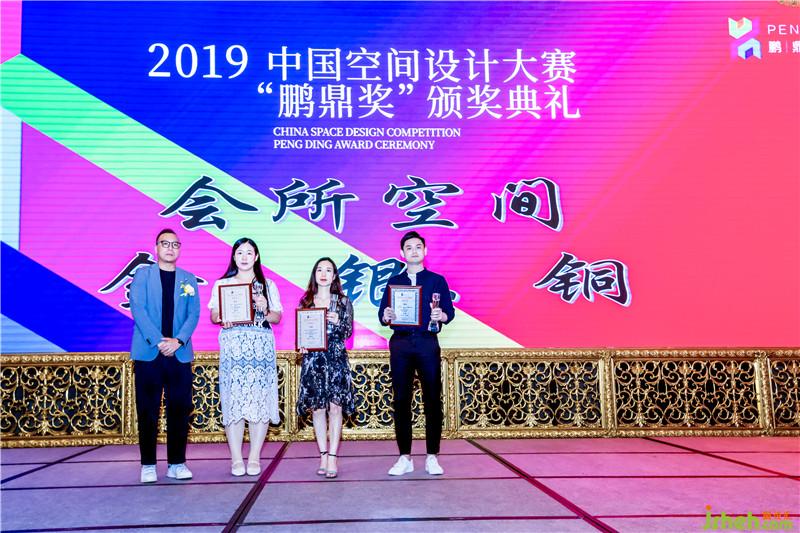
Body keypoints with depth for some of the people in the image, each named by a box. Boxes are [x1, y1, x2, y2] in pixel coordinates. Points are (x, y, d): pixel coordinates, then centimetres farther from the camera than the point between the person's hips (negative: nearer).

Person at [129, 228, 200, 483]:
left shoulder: (189, 279, 13)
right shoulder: (142, 274, 7)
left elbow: (193, 314, 4)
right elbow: (138, 309, -5)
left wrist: (178, 341, -13)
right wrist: (158, 341, -16)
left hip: (180, 354, 2)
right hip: (148, 353, -2)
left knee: (180, 409, 2)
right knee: (147, 411, 2)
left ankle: (177, 463, 11)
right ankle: (148, 465, 11)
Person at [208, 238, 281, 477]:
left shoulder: (268, 285, 14)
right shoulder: (222, 284, 13)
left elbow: (277, 317, 11)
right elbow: (213, 315, 9)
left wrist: (265, 310, -9)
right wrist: (222, 320, -13)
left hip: (261, 347, 1)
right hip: (232, 347, 0)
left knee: (260, 399, -4)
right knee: (233, 399, -5)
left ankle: (255, 457, 4)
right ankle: (236, 459, 2)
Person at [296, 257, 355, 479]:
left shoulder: (343, 301, 6)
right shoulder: (306, 301, 10)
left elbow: (348, 332, 3)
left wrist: (338, 322, -16)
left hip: (336, 358, -1)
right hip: (312, 359, 2)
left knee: (335, 407, -6)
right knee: (317, 408, 3)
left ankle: (332, 457, -3)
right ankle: (323, 455, 11)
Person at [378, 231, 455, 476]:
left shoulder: (437, 280, 10)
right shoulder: (394, 282, 15)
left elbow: (450, 312, 2)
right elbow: (382, 315, 8)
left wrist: (440, 315, -20)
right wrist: (386, 316, -14)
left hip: (427, 343, -1)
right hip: (400, 343, 1)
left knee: (432, 399, -2)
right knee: (401, 400, 1)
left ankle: (432, 457, 7)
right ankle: (404, 458, 9)